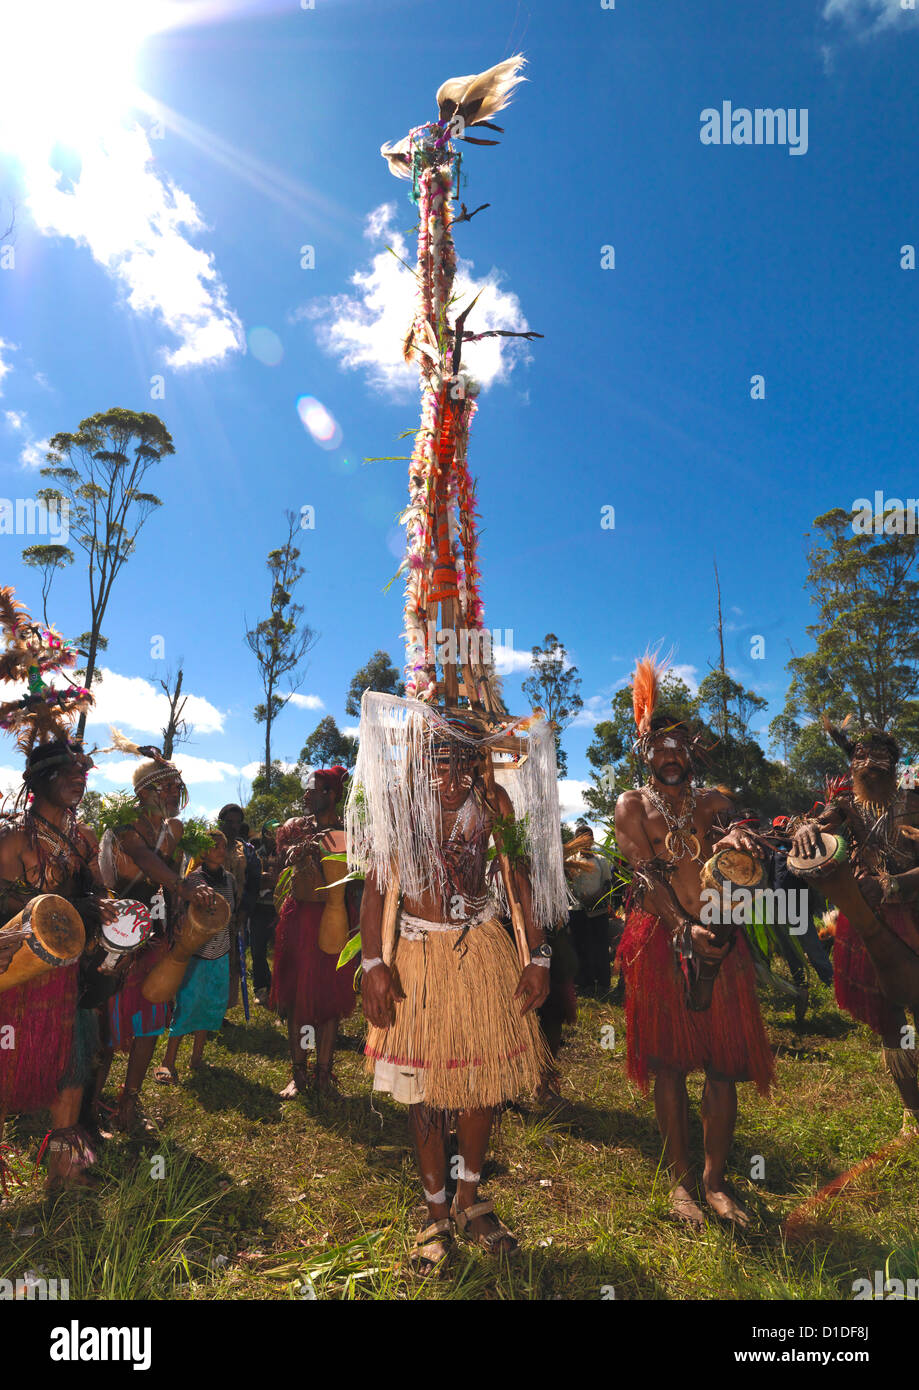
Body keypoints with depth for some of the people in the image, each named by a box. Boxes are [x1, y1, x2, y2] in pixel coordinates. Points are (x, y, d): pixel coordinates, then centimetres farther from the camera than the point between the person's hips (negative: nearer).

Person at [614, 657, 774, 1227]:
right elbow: (647, 874, -9)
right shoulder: (633, 805, 2)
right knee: (670, 1061, 5)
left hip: (721, 938, 3)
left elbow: (736, 828, -11)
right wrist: (685, 927, -22)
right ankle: (681, 1180, 19)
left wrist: (736, 837, -37)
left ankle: (716, 1180, 20)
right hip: (660, 940, -2)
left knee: (724, 1060, 5)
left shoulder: (712, 801, 10)